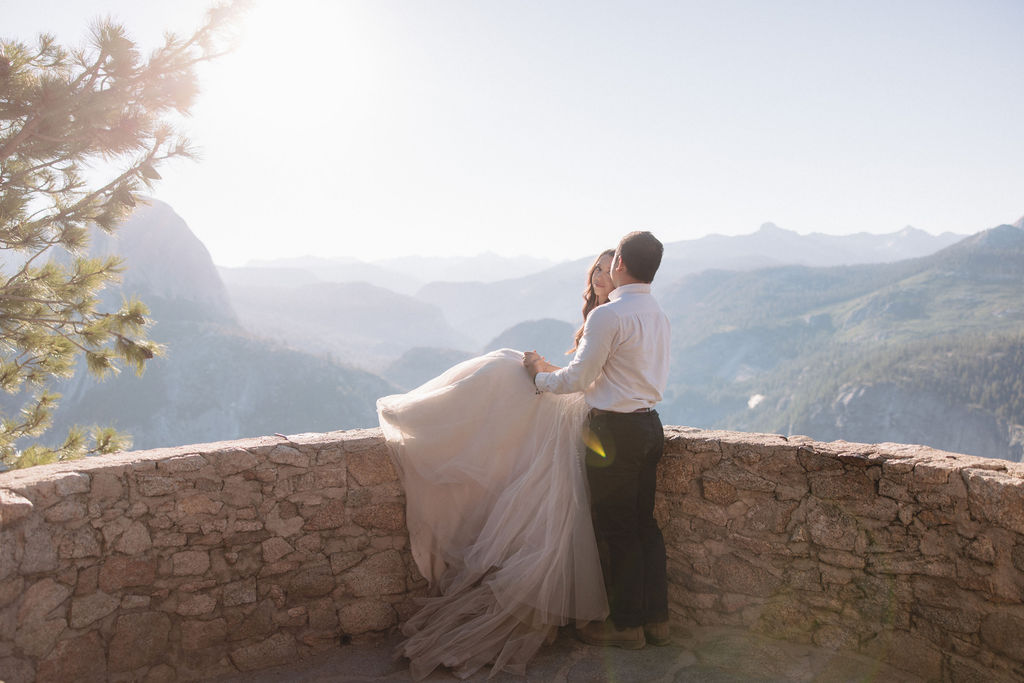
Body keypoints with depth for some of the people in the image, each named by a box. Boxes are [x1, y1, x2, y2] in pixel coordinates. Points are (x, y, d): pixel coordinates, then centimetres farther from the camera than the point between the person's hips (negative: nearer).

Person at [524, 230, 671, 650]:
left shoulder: (608, 315, -17)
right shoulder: (659, 316, 10)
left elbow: (577, 378, -15)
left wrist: (540, 376, 5)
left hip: (615, 430, -8)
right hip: (650, 424, 8)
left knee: (618, 532, 4)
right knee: (645, 525, 16)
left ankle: (627, 626, 16)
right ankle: (656, 619, 26)